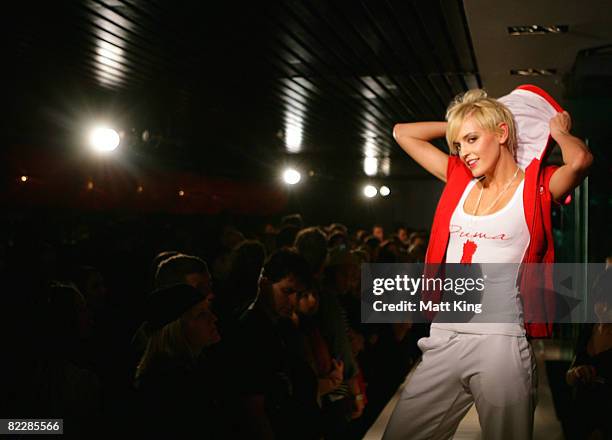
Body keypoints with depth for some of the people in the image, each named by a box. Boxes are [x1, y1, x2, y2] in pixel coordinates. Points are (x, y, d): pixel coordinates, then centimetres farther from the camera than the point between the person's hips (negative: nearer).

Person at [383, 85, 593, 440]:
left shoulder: (537, 186, -3)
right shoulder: (460, 179, 12)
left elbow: (580, 160, -25)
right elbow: (403, 132, 20)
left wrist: (558, 130, -4)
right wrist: (460, 123, 17)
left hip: (500, 341, -5)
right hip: (443, 338, 5)